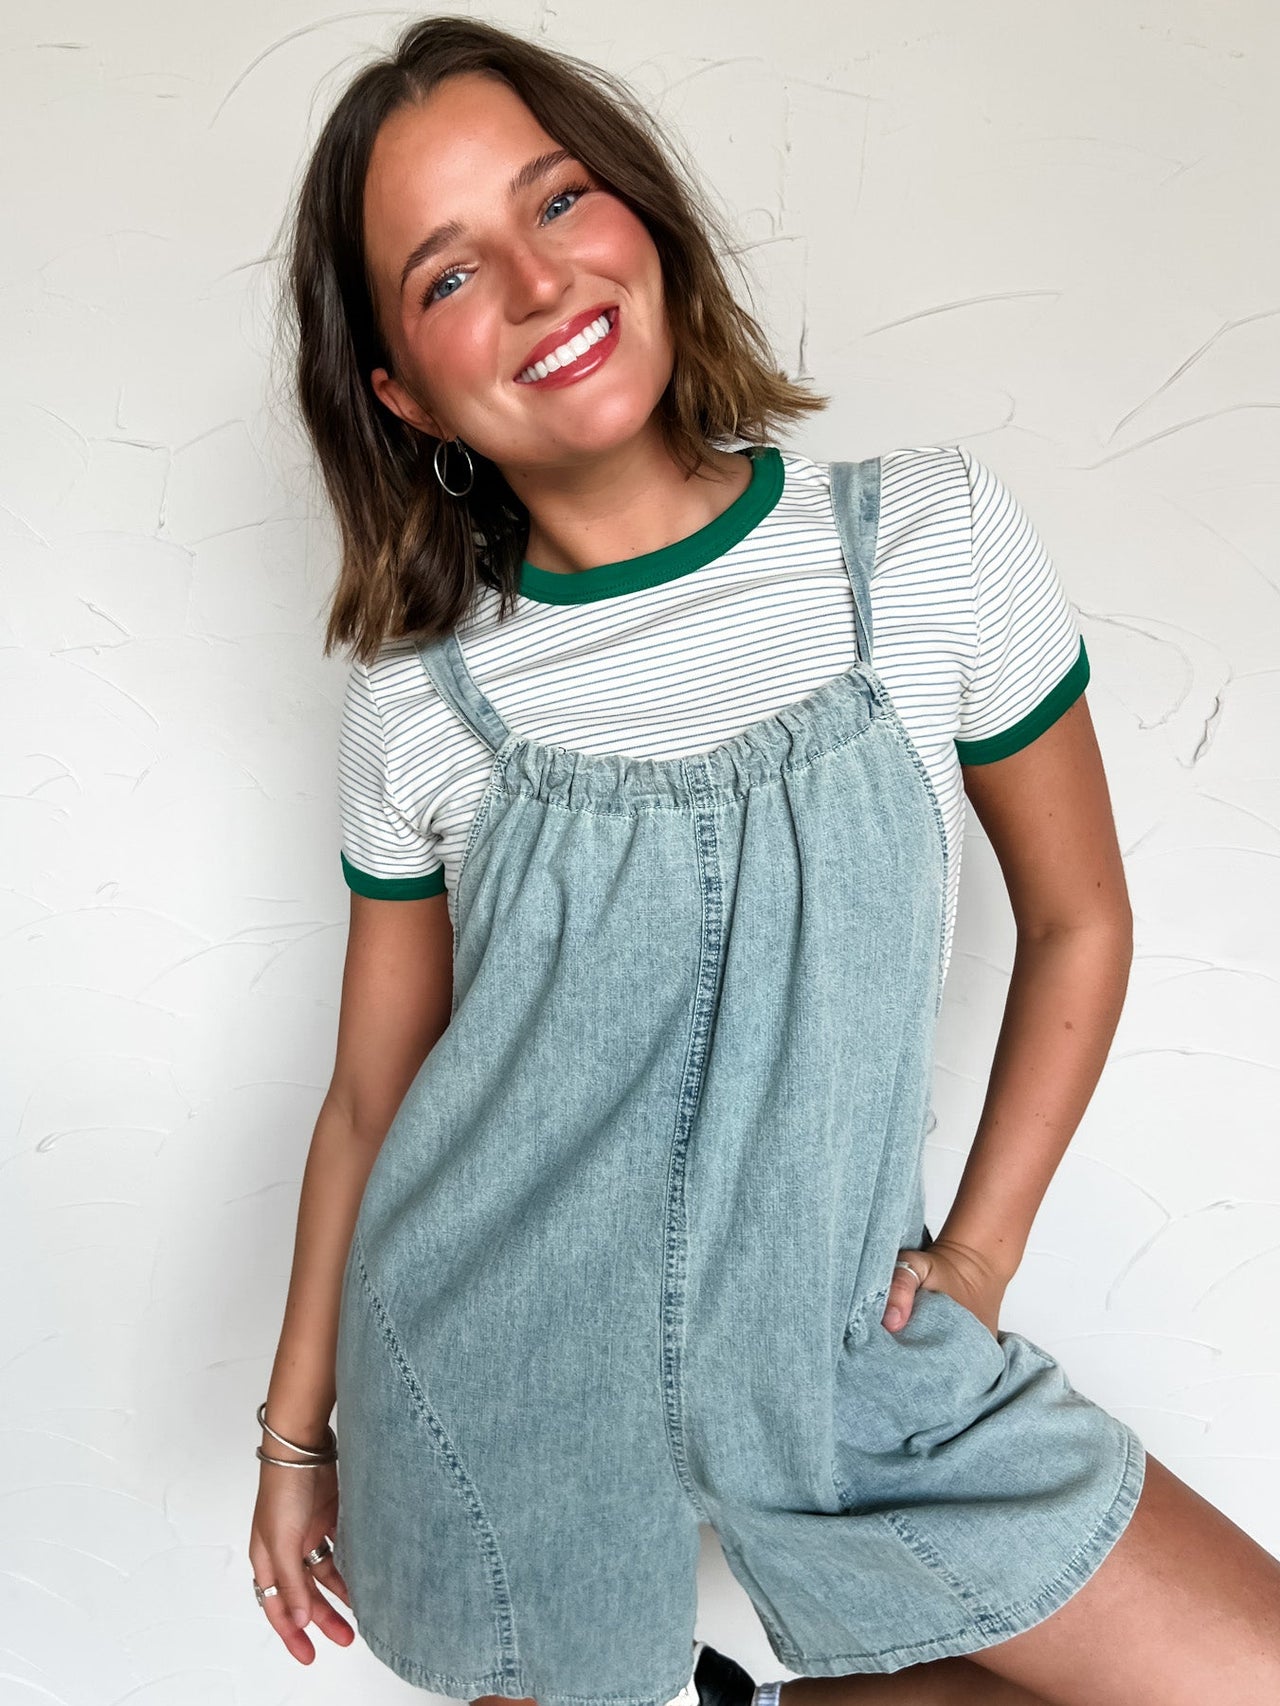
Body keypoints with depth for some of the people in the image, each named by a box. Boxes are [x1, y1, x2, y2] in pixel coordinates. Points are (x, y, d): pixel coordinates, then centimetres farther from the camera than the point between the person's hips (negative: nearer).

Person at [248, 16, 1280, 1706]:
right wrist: (299, 1431, 10)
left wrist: (973, 1260, 0)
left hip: (838, 1338, 1)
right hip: (500, 1362, 0)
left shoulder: (932, 542, -10)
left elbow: (1076, 922, 2)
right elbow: (371, 1092, 3)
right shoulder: (422, 695, -8)